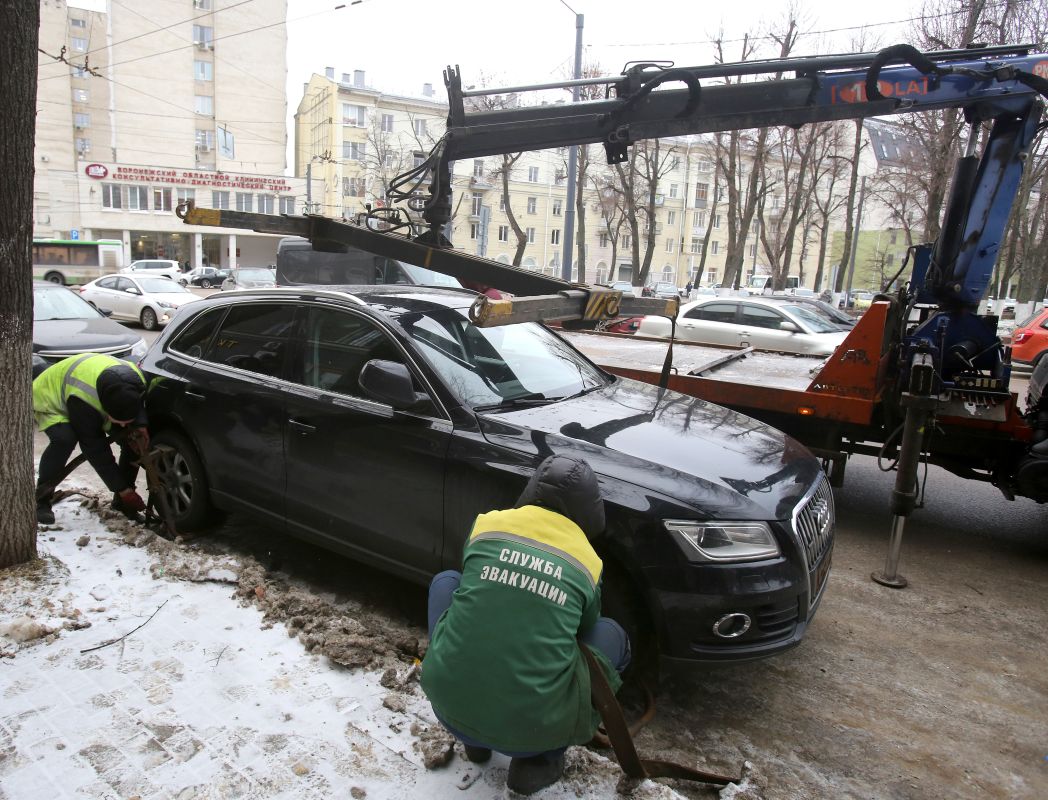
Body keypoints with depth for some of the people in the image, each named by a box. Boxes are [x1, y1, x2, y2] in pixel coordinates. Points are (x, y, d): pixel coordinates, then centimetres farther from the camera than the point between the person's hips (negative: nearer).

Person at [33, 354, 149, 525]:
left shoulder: (137, 377, -32)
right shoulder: (82, 398, -45)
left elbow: (141, 407, -14)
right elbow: (95, 448, -38)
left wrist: (139, 426, -40)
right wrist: (123, 490, -35)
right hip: (50, 400, -5)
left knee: (134, 439, -14)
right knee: (64, 439, -38)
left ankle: (120, 501, 0)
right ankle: (41, 500, -19)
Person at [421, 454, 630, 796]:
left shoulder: (488, 524, 3)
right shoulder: (588, 562, 2)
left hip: (448, 704, 1)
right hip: (532, 727, -1)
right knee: (610, 634, 21)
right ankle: (539, 760, 15)